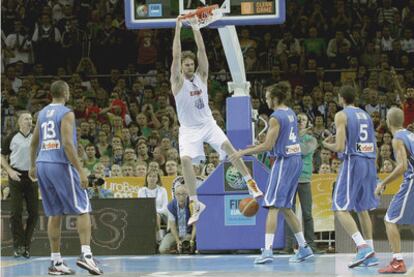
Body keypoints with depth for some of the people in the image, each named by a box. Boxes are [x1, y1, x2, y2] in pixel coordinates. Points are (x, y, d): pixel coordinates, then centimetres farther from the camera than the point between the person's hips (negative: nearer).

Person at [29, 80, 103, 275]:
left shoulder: (42, 113, 14)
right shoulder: (66, 113, -9)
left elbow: (34, 143, 20)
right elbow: (68, 144, -18)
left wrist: (33, 167, 31)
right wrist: (80, 171, -18)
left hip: (43, 164, 7)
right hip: (61, 164, -7)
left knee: (55, 214, 11)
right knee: (83, 210, -3)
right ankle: (86, 254, -18)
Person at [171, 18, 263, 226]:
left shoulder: (201, 76, 3)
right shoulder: (178, 81, -7)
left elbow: (202, 50, -6)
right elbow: (176, 55, -18)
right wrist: (178, 29, -23)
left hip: (207, 123, 2)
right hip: (189, 129, -2)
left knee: (228, 146, -19)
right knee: (185, 160, -20)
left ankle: (251, 184, -11)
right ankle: (195, 204, -14)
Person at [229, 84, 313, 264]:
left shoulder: (276, 117, -14)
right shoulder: (291, 114, 14)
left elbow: (268, 146, -17)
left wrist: (242, 153, -11)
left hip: (284, 161, -9)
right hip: (296, 160, 9)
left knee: (273, 206, -9)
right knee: (285, 207, 16)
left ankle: (268, 251, -18)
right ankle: (304, 248, 16)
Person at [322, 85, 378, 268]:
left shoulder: (342, 115, -6)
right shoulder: (366, 115, 16)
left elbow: (340, 147, -13)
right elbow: (374, 147, 17)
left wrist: (327, 145, 7)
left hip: (353, 162, -7)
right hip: (369, 163, 7)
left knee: (341, 209, -6)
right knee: (362, 208, 16)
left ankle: (363, 247, -23)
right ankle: (370, 255, 14)